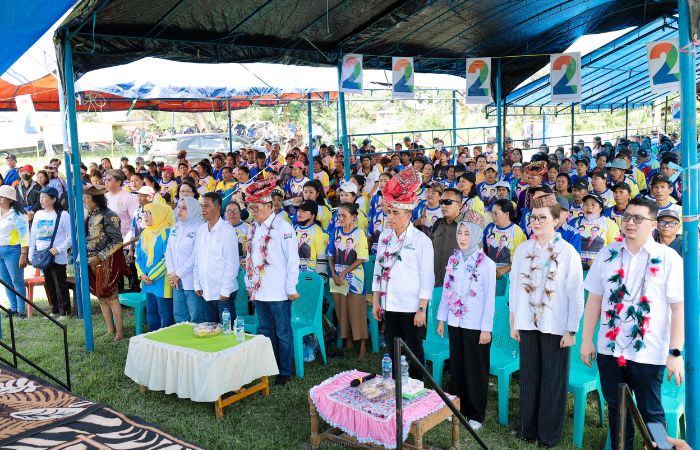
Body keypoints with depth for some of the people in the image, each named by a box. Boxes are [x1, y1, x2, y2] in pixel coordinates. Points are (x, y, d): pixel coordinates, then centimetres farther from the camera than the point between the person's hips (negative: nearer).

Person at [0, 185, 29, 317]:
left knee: (17, 281, -3)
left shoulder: (17, 214, -9)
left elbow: (24, 234, -13)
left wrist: (23, 255, -18)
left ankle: (21, 310, 4)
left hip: (12, 250, -7)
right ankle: (13, 308, 20)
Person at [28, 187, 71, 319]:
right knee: (49, 284, 12)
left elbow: (71, 235, -10)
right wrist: (31, 255, 10)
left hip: (57, 257, -6)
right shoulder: (38, 214, 9)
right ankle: (55, 310, 24)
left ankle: (64, 312, 10)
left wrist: (59, 249, -17)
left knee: (60, 284, 0)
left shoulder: (62, 215, -9)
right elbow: (33, 235, 14)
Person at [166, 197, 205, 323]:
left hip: (192, 281, -7)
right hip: (176, 281, 7)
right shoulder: (175, 228, 13)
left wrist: (178, 274, -12)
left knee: (195, 318, -2)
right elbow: (168, 250, 11)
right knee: (179, 316, 14)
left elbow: (196, 256, -15)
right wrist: (171, 273, -1)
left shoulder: (199, 228, -11)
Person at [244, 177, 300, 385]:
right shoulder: (253, 228, 10)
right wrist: (249, 283, 15)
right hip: (259, 290, 7)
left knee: (283, 333, 4)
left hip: (278, 292, -7)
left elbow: (293, 259, -11)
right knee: (266, 331, 16)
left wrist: (291, 288, -11)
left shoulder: (283, 227, -11)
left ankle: (284, 371, 15)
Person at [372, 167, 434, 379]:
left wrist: (422, 309, -13)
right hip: (389, 305, 5)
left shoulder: (421, 240, -9)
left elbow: (427, 277, -9)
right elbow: (378, 270, 11)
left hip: (410, 306, -5)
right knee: (393, 351, 14)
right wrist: (375, 302, 9)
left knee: (414, 350, 6)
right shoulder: (384, 236, 7)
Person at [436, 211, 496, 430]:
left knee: (476, 370, 5)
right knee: (456, 366, 13)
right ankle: (457, 408, 26)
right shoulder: (453, 260, 5)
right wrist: (441, 318, 10)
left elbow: (490, 298, -10)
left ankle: (476, 414, 17)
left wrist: (486, 328, -12)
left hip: (476, 326, -5)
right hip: (455, 322, 5)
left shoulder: (486, 264, -10)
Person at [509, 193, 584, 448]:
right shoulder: (523, 249, 4)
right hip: (527, 324, 3)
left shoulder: (568, 252, -6)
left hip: (555, 327, -3)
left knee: (553, 381, 6)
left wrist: (572, 331, -7)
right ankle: (527, 428, 26)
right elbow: (514, 287, 7)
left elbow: (576, 294, -6)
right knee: (528, 377, 12)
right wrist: (513, 323, 6)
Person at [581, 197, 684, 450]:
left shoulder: (668, 258, -7)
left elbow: (679, 307, -9)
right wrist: (587, 340, 6)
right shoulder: (608, 254, 3)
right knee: (616, 408, 17)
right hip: (609, 350, 3)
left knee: (651, 413, 10)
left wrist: (675, 353, -13)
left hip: (649, 354, -3)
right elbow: (595, 299, 6)